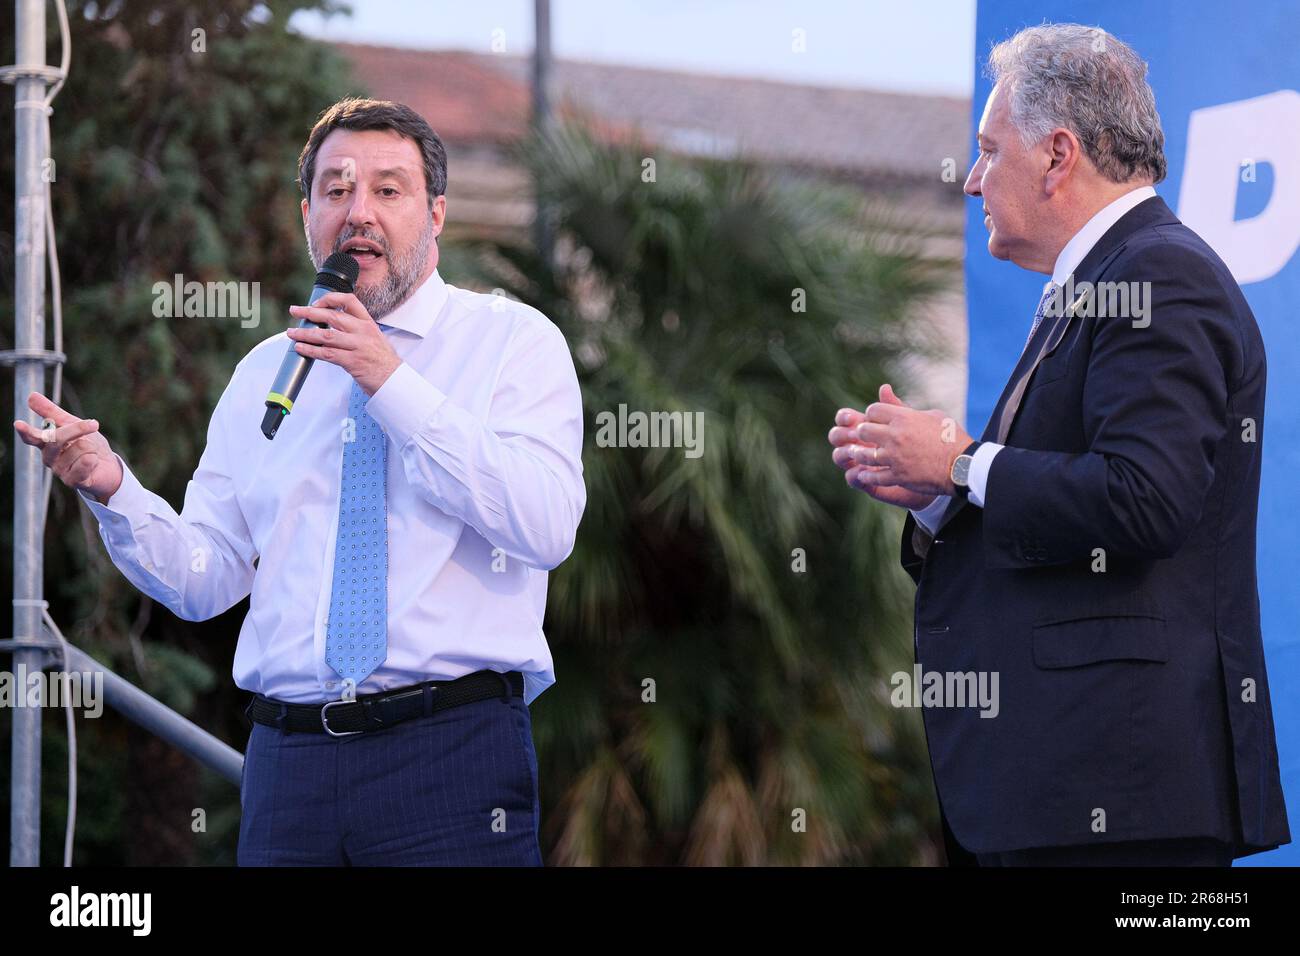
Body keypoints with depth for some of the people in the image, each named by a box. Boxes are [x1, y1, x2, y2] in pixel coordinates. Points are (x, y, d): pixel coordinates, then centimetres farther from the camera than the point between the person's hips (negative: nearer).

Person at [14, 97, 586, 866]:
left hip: (451, 754, -3)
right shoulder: (264, 373, 17)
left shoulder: (512, 340, 4)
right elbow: (202, 579, 13)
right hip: (289, 765, 4)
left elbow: (547, 527, -13)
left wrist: (394, 385, -14)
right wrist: (112, 491, -7)